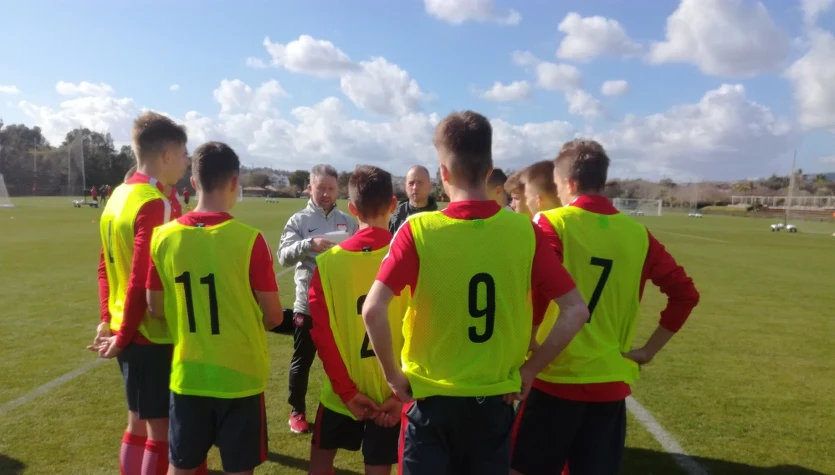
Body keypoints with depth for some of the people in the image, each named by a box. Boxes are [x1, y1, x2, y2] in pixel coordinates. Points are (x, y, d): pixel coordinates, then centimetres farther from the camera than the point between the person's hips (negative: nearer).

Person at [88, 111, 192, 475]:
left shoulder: (118, 196, 9)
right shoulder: (155, 203, -20)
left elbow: (105, 267, 13)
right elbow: (142, 279, -23)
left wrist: (108, 320, 14)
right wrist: (124, 335, -12)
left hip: (129, 332, 9)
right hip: (153, 335, -9)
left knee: (138, 424, 20)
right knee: (161, 431, 5)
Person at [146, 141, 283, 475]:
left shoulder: (164, 236, -6)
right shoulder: (249, 239, -17)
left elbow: (156, 309, 4)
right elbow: (273, 316, -11)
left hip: (187, 376, 4)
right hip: (239, 376, -3)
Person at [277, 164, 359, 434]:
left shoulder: (348, 222, 6)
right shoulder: (299, 220, -2)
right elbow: (283, 256, -14)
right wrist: (309, 244, -30)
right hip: (308, 303, -2)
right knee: (302, 360, 10)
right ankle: (297, 411, 29)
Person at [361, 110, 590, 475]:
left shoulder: (418, 230, -14)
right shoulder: (525, 231, -8)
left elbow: (373, 311, -22)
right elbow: (576, 311, -7)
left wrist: (393, 375, -7)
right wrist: (529, 369, 1)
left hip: (431, 398, -2)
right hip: (496, 400, 3)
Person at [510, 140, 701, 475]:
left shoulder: (552, 224, -10)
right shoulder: (637, 233, 3)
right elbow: (685, 293, 5)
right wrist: (648, 351, 9)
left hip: (557, 378, -4)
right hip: (612, 383, 4)